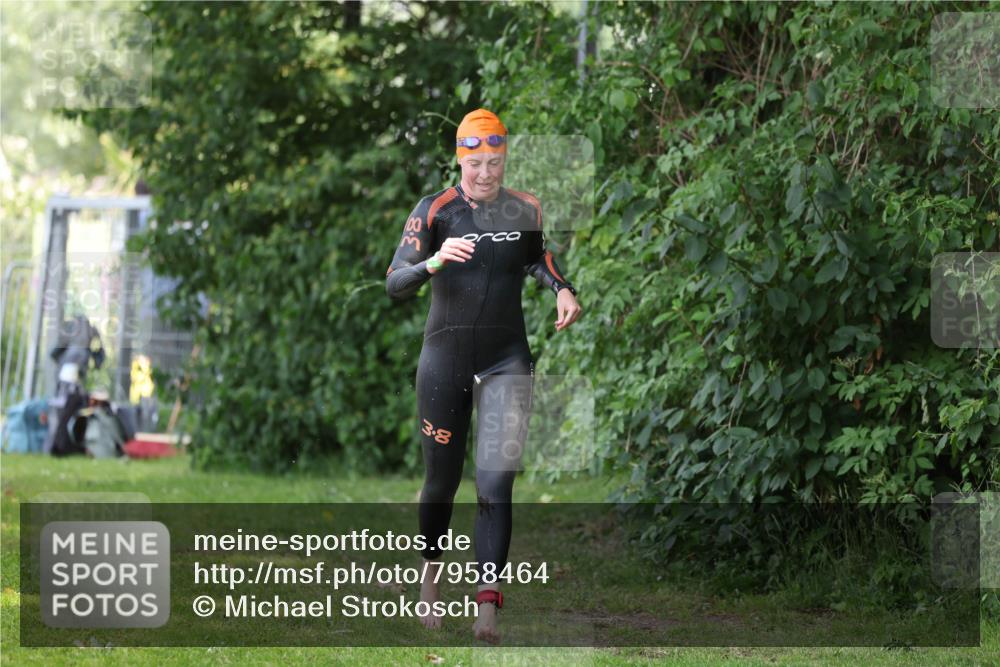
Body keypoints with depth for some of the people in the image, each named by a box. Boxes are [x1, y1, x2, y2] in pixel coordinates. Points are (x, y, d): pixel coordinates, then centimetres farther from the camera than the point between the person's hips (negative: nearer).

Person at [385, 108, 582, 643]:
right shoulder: (435, 210, -8)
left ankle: (487, 607, -15)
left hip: (506, 359, 1)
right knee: (442, 480, 11)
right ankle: (430, 574, 38)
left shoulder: (525, 210, 2)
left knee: (495, 485, -11)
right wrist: (435, 261, -36)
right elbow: (395, 284, -17)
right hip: (445, 356, -1)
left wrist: (561, 289, 4)